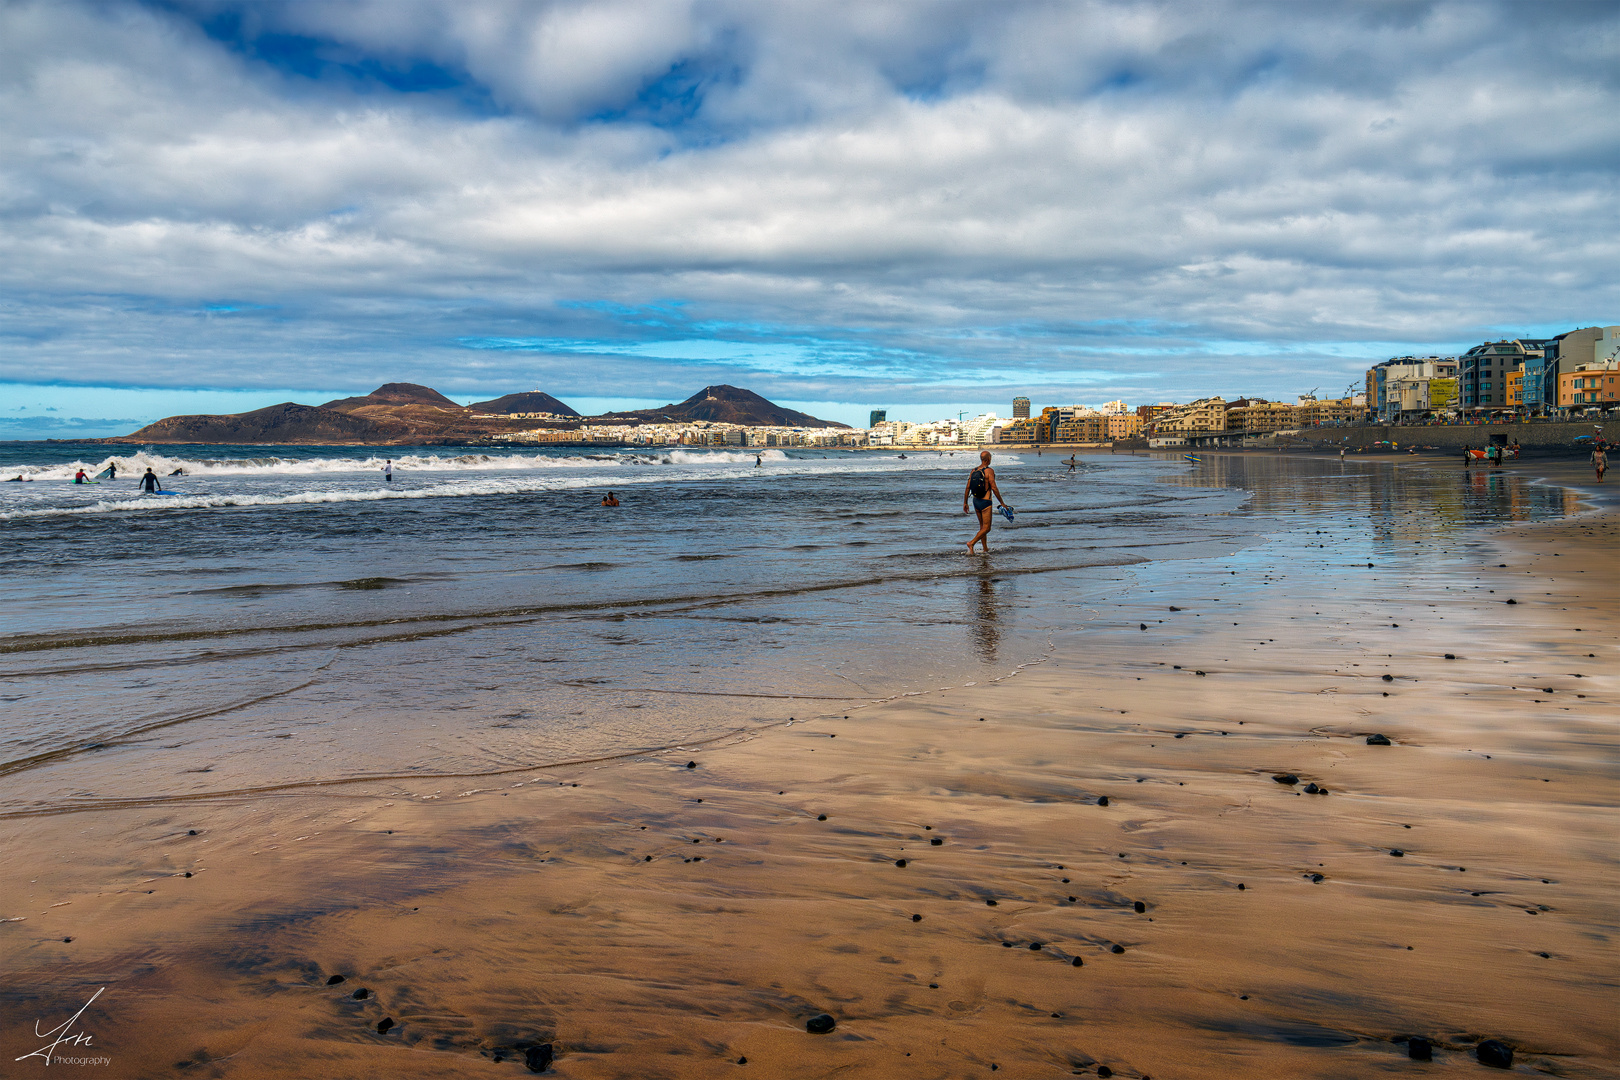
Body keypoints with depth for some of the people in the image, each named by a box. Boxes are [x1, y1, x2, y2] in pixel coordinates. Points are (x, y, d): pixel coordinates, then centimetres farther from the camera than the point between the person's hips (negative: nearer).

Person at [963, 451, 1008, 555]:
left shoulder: (973, 471, 4)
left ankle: (985, 549, 22)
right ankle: (971, 543, -15)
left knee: (982, 526, 17)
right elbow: (994, 488, -18)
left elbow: (967, 488, 5)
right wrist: (1002, 503, -11)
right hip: (985, 503, -7)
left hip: (976, 501, 7)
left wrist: (965, 503, 13)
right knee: (986, 528, -1)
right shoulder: (989, 471, -14)